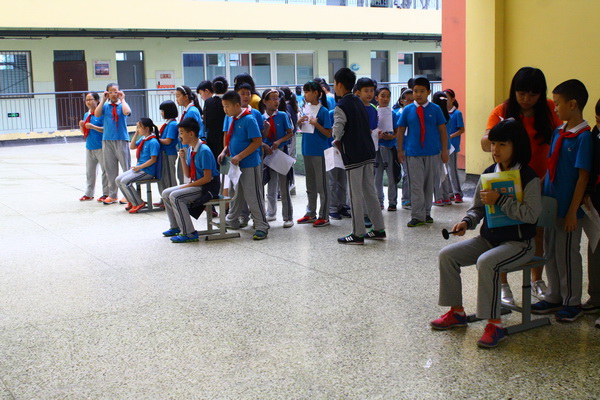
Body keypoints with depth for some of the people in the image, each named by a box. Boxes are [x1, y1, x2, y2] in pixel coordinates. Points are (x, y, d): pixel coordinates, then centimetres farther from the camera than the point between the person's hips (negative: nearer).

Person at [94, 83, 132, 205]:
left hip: (122, 140, -3)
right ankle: (112, 195, 14)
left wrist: (122, 99, -9)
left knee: (126, 168, -1)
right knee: (110, 169, 7)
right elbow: (97, 114, -11)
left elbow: (126, 112, -21)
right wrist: (103, 100, -6)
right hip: (107, 140, 3)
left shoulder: (122, 105, 2)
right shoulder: (105, 106, 8)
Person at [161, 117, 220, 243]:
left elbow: (207, 178, -21)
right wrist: (183, 158, -3)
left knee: (175, 196, -24)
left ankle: (189, 233, -19)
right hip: (196, 184, 10)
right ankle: (175, 227, 22)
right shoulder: (189, 149, 8)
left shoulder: (204, 151, -20)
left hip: (209, 187, -10)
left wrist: (188, 186, -16)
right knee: (166, 194, 9)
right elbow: (188, 174, 11)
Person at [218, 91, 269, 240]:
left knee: (253, 196, -4)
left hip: (249, 164, -8)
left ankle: (262, 226, 4)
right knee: (236, 194, 19)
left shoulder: (249, 120, -16)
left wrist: (240, 156, -23)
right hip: (236, 165, 8)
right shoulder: (233, 120, 10)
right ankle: (232, 221, 33)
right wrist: (224, 152, 3)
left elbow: (257, 141, -20)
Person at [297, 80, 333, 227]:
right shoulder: (305, 109, 8)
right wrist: (300, 122, -2)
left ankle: (324, 216, 8)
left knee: (321, 185, 0)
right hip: (307, 150, 7)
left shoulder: (323, 111, -11)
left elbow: (328, 134, -12)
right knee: (310, 185, 15)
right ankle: (310, 214, 26)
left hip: (319, 152, -7)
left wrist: (316, 124, -23)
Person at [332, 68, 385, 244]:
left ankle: (358, 234, 5)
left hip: (353, 155, -8)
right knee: (370, 191, 13)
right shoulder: (359, 102, 12)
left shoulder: (341, 106, -13)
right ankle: (379, 229, 18)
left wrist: (337, 140, -3)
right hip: (367, 152, 8)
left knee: (356, 195, -1)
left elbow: (338, 129, -25)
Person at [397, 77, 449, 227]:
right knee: (416, 185, -4)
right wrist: (400, 150, 3)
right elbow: (401, 131, 6)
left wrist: (444, 150, 1)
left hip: (432, 153, 1)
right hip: (413, 153, -1)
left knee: (429, 184, 10)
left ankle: (426, 213, 22)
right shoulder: (407, 110, 2)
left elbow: (443, 130, 4)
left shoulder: (435, 109, 1)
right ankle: (417, 216, -3)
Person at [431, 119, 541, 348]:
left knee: (486, 262, -34)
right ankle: (457, 312, 6)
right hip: (488, 238, 7)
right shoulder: (489, 173, 7)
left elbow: (531, 214, -23)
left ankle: (494, 324, -22)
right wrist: (467, 222, -5)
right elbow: (478, 208, 15)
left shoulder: (528, 178, -12)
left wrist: (499, 200, -25)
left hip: (519, 242, -7)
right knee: (447, 255, -5)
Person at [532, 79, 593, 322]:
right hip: (551, 205, 7)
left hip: (568, 208, -7)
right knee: (550, 253, 14)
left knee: (567, 254, 3)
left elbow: (583, 176, -16)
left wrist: (573, 211, -17)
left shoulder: (583, 137, -15)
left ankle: (573, 302, 17)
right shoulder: (558, 133, 7)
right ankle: (554, 298, 28)